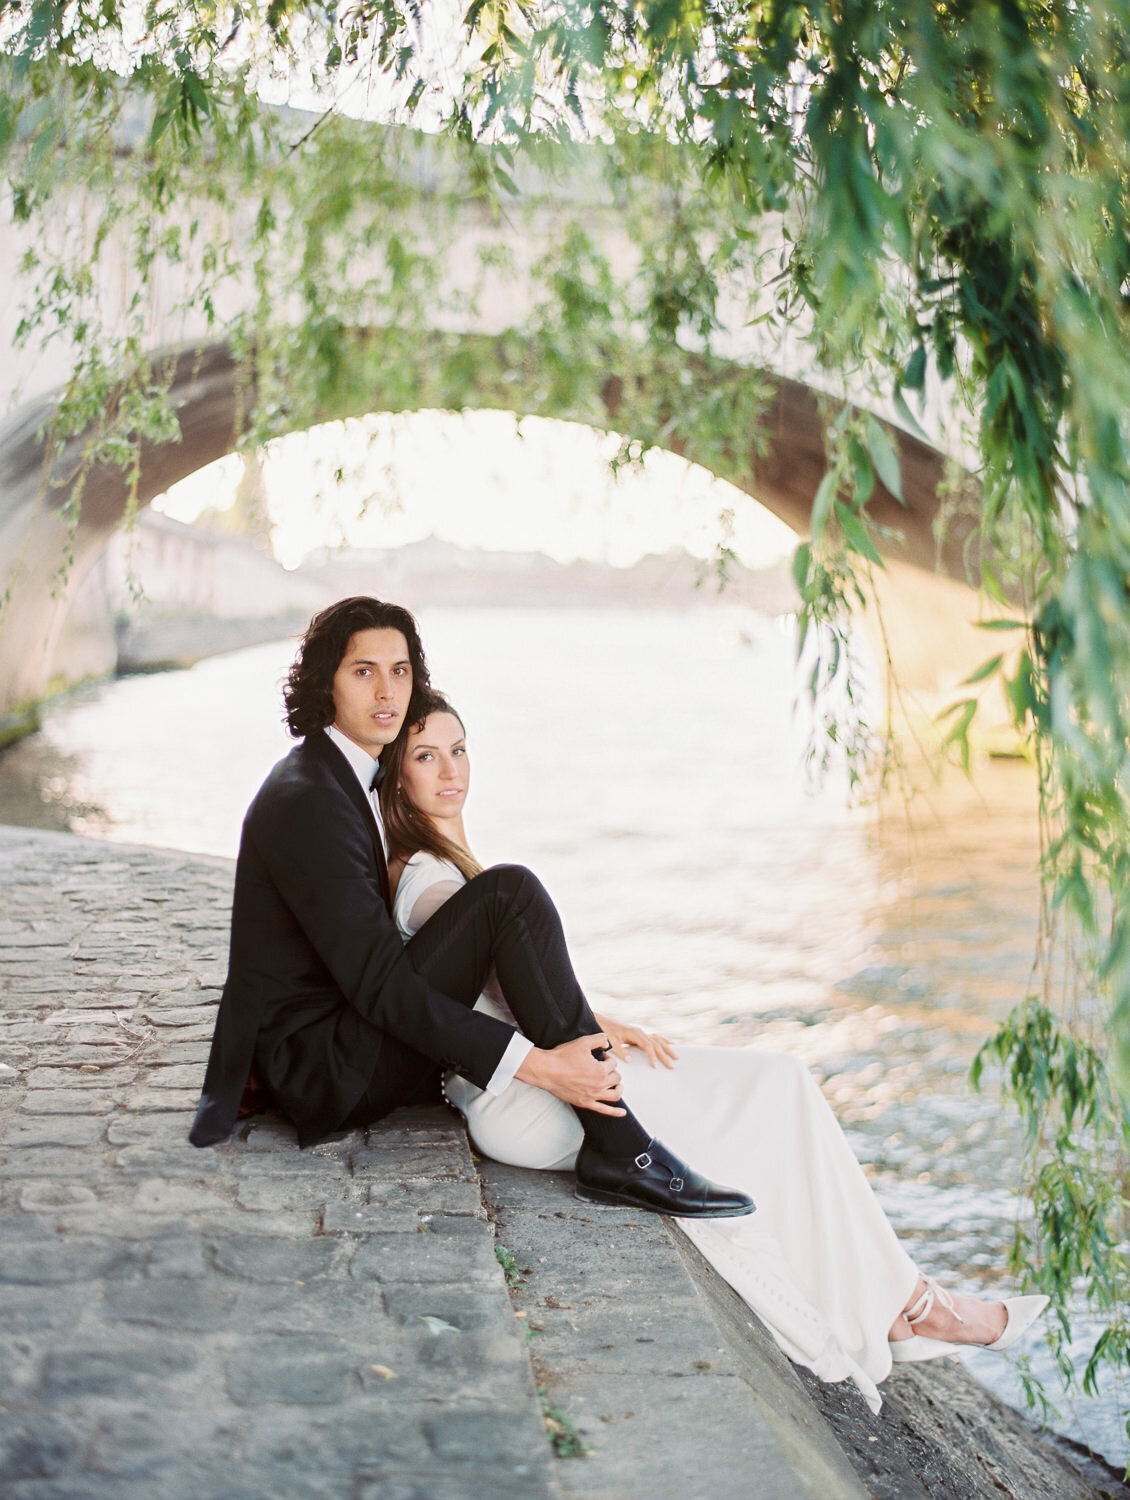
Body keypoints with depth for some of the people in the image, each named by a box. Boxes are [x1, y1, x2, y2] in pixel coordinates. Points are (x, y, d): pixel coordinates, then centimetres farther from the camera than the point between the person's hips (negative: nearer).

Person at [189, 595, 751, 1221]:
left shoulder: (348, 776, 12)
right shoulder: (306, 799, -19)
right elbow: (377, 981, -25)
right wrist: (538, 1065, -28)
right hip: (325, 1069, -11)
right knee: (511, 892, -22)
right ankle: (617, 1147, -22)